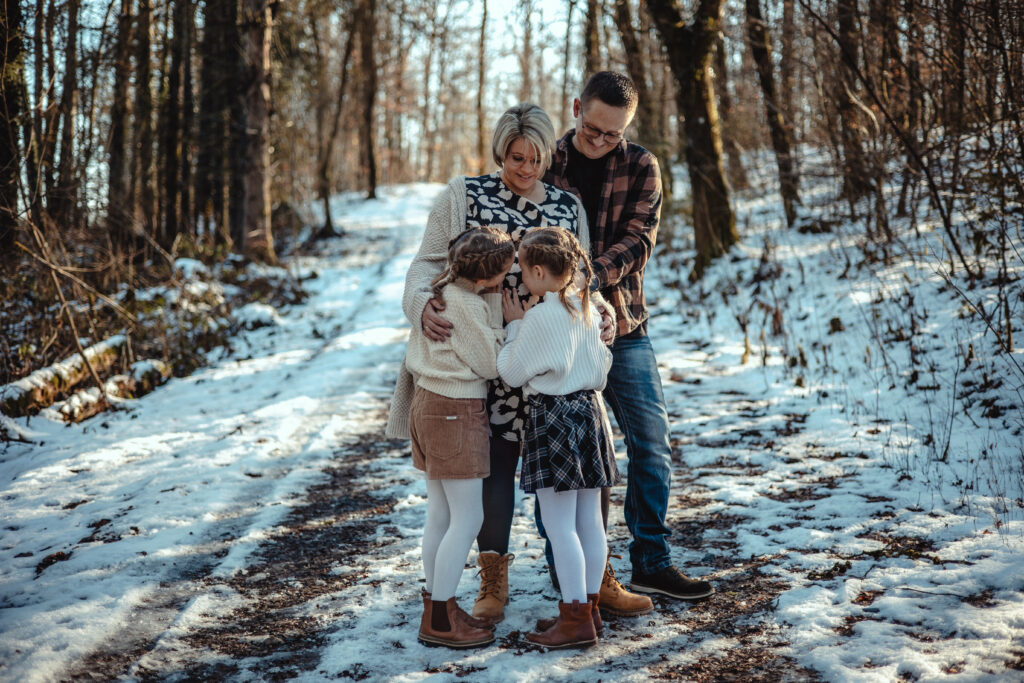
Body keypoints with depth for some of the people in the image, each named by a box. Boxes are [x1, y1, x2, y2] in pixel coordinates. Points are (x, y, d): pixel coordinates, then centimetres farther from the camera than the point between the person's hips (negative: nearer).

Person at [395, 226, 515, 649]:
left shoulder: (440, 287, 6)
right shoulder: (466, 305, -21)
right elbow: (491, 365, -11)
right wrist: (496, 303, -6)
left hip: (429, 403, 9)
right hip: (456, 413, -9)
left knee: (440, 515, 15)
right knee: (468, 519, -2)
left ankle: (436, 605, 23)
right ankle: (439, 620, 4)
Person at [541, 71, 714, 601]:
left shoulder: (640, 167, 3)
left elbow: (638, 240, -9)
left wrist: (595, 272, -27)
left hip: (621, 324, 1)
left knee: (650, 442, 3)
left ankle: (650, 562, 15)